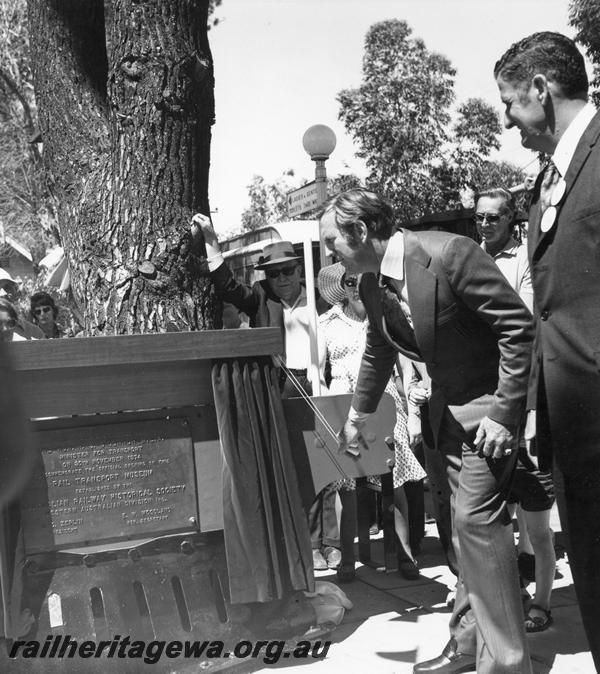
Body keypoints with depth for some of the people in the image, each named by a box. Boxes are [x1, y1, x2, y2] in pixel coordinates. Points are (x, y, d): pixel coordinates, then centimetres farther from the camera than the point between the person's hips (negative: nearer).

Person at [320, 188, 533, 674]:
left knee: (475, 518, -12)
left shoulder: (448, 253, -24)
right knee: (471, 521, 15)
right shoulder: (371, 283, 1)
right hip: (447, 405, 8)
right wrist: (357, 415, 25)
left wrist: (505, 412, -23)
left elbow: (519, 325, -23)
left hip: (489, 400, -8)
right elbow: (378, 353, 17)